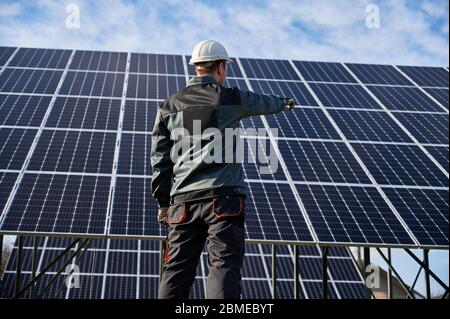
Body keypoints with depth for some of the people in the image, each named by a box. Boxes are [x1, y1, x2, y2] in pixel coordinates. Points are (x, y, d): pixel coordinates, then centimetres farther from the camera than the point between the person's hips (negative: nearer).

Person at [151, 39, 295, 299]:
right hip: (223, 195, -4)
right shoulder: (229, 98, 5)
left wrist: (163, 202, 16)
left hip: (183, 200, 4)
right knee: (224, 267, -8)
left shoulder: (170, 106, 13)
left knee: (177, 271, 5)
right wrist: (284, 102, 48)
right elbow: (264, 103, 25)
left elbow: (159, 159, 11)